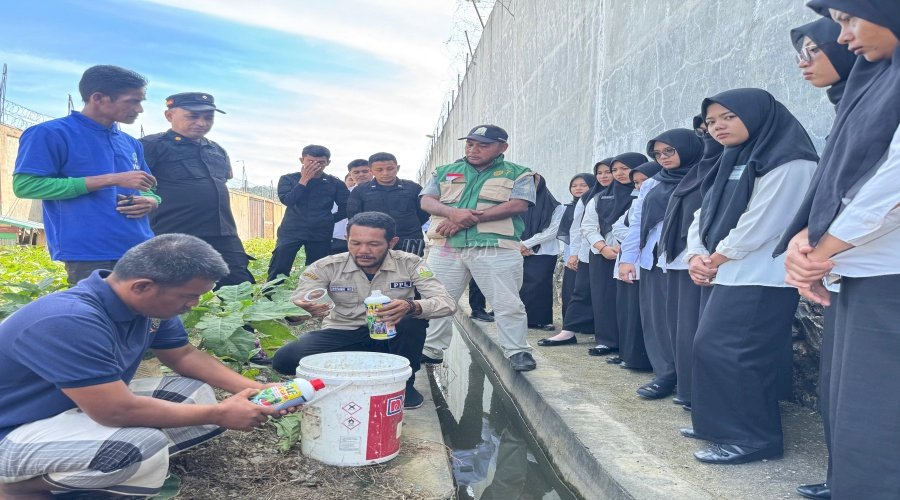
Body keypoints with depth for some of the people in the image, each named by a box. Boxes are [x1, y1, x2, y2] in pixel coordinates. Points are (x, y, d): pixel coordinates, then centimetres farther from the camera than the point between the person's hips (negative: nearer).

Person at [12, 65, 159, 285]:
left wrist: (150, 201, -3)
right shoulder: (51, 133, -3)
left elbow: (150, 191, 25)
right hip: (90, 257, -6)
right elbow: (24, 185, -13)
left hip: (142, 252, 7)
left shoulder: (130, 143, 17)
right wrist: (111, 179, -16)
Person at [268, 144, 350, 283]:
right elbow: (288, 200, -11)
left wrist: (327, 221, 0)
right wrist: (304, 179, -8)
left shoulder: (335, 183, 5)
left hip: (321, 234, 1)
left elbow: (345, 208, 5)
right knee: (278, 270, -8)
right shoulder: (288, 179, 5)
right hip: (291, 232, -1)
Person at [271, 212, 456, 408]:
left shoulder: (409, 264, -13)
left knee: (413, 317, -33)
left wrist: (411, 307, -43)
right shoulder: (328, 267, -11)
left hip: (391, 336, -1)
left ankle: (403, 382, -7)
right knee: (285, 359, -24)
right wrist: (308, 309, -42)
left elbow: (447, 303, -20)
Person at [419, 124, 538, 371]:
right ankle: (431, 350, 21)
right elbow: (427, 201, 7)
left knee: (507, 302, -2)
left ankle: (517, 352, 10)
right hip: (446, 247, 3)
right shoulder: (444, 172, 18)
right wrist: (453, 213, -17)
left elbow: (518, 205, -8)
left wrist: (467, 219, -14)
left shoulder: (518, 174, 7)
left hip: (496, 247, -3)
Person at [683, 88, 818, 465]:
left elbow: (760, 224, -18)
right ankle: (723, 424, 22)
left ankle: (752, 438, 0)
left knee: (728, 352, -11)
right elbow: (705, 215, 15)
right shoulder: (732, 163, 19)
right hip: (729, 276, 9)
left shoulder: (788, 163, -10)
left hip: (761, 279, -9)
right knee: (710, 348, 10)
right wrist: (696, 256, -3)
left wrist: (715, 260, -9)